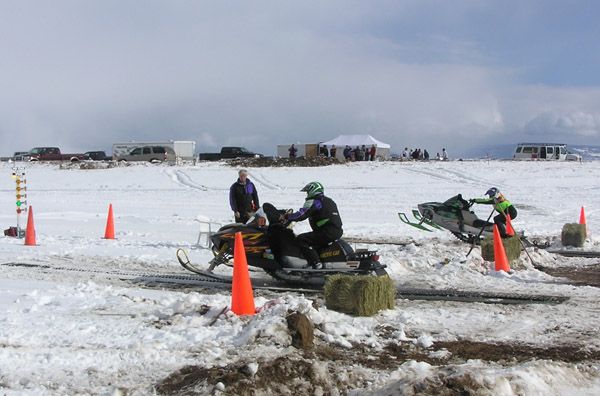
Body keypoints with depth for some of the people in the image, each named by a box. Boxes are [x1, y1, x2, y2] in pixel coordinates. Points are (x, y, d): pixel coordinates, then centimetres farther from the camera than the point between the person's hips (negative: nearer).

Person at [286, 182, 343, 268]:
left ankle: (315, 262, -17)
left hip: (327, 233, -10)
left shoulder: (313, 201, -5)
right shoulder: (329, 200, 23)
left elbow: (301, 215, -13)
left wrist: (287, 216, 0)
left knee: (301, 239, -7)